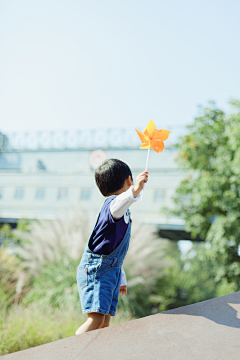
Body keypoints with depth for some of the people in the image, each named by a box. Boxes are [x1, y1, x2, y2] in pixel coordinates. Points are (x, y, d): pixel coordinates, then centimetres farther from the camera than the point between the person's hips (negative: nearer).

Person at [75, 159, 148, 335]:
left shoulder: (123, 212, 22)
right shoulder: (113, 202, -10)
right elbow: (117, 208, -39)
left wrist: (122, 278, 32)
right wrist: (135, 191, -56)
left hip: (111, 271, 10)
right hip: (96, 269, -10)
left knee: (105, 321, 6)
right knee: (96, 319, -19)